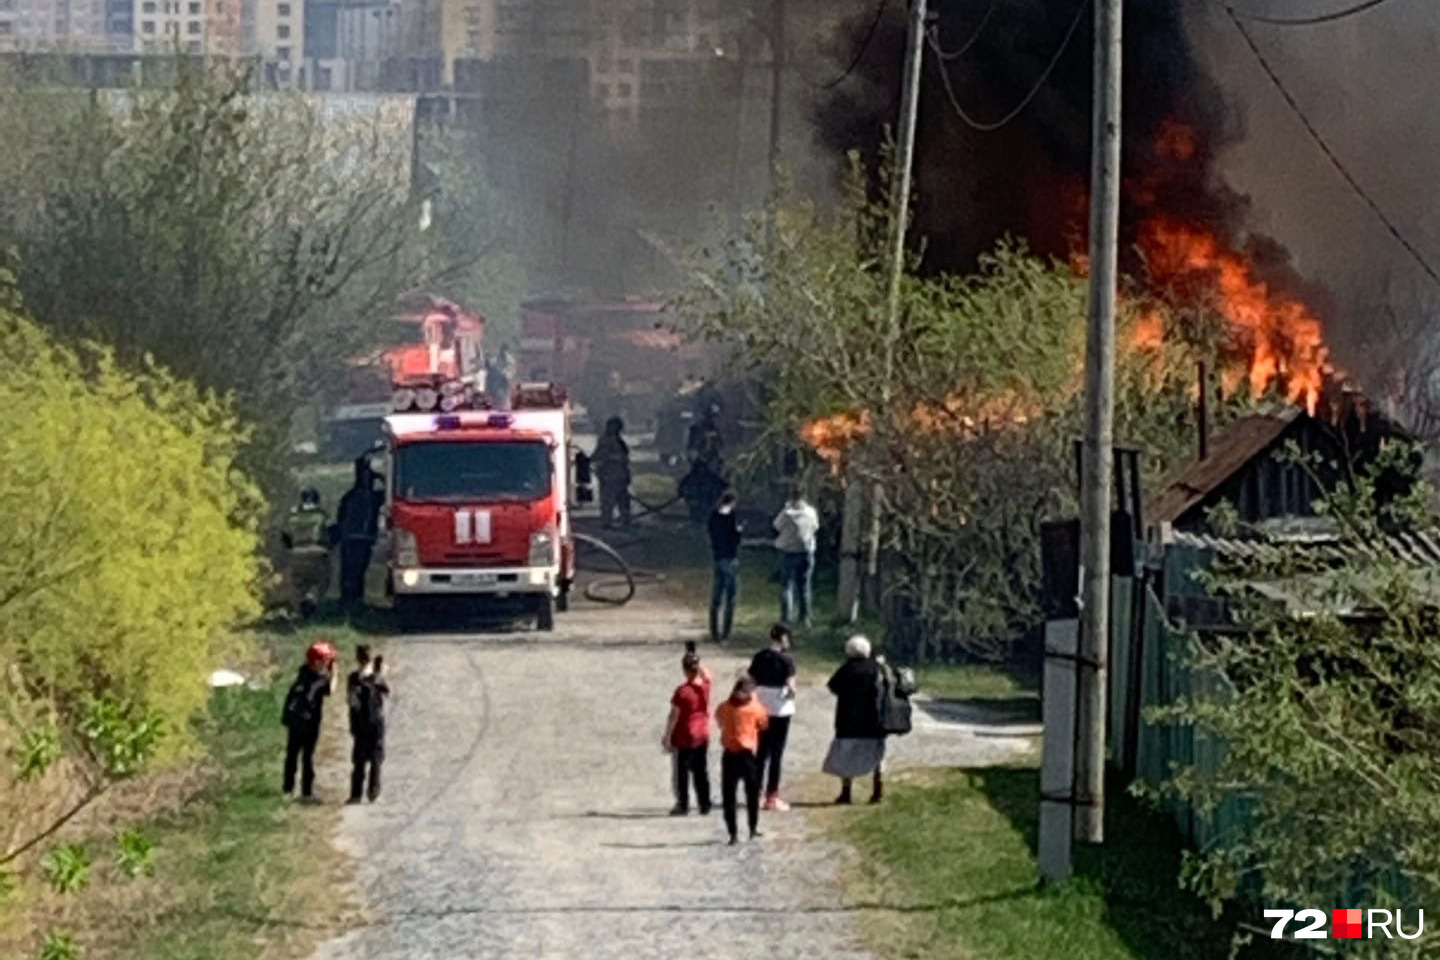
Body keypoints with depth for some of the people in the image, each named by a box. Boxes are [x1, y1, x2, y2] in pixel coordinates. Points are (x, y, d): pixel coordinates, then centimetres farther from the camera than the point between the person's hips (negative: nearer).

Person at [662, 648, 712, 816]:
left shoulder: (682, 691, -20)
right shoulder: (705, 686, -5)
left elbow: (674, 716, -16)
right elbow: (706, 674, 20)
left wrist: (667, 736, -8)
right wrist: (696, 661, 9)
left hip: (684, 737, -5)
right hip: (702, 735, 5)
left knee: (682, 772, 5)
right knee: (701, 771, 13)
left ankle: (682, 805, 6)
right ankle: (704, 805, 16)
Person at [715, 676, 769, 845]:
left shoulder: (724, 708, -1)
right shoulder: (755, 708, -5)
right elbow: (763, 725, 10)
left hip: (729, 755, 0)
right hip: (748, 754, 0)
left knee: (728, 795, 4)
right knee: (752, 793, 17)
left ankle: (733, 833, -1)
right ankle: (753, 829, 22)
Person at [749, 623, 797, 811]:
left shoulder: (758, 658, 2)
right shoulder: (786, 659, -12)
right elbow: (791, 687, -17)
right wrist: (792, 695, 3)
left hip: (761, 709, 5)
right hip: (781, 710, -5)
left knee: (761, 752, 15)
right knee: (776, 753, 2)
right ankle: (772, 797, 3)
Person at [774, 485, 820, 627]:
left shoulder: (786, 513, -15)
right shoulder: (811, 512, -7)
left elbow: (776, 531, -5)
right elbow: (815, 529, 5)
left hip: (788, 552, -2)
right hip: (806, 552, 2)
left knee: (786, 585, 6)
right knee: (805, 585, 12)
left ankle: (786, 615, 2)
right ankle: (805, 616, 15)